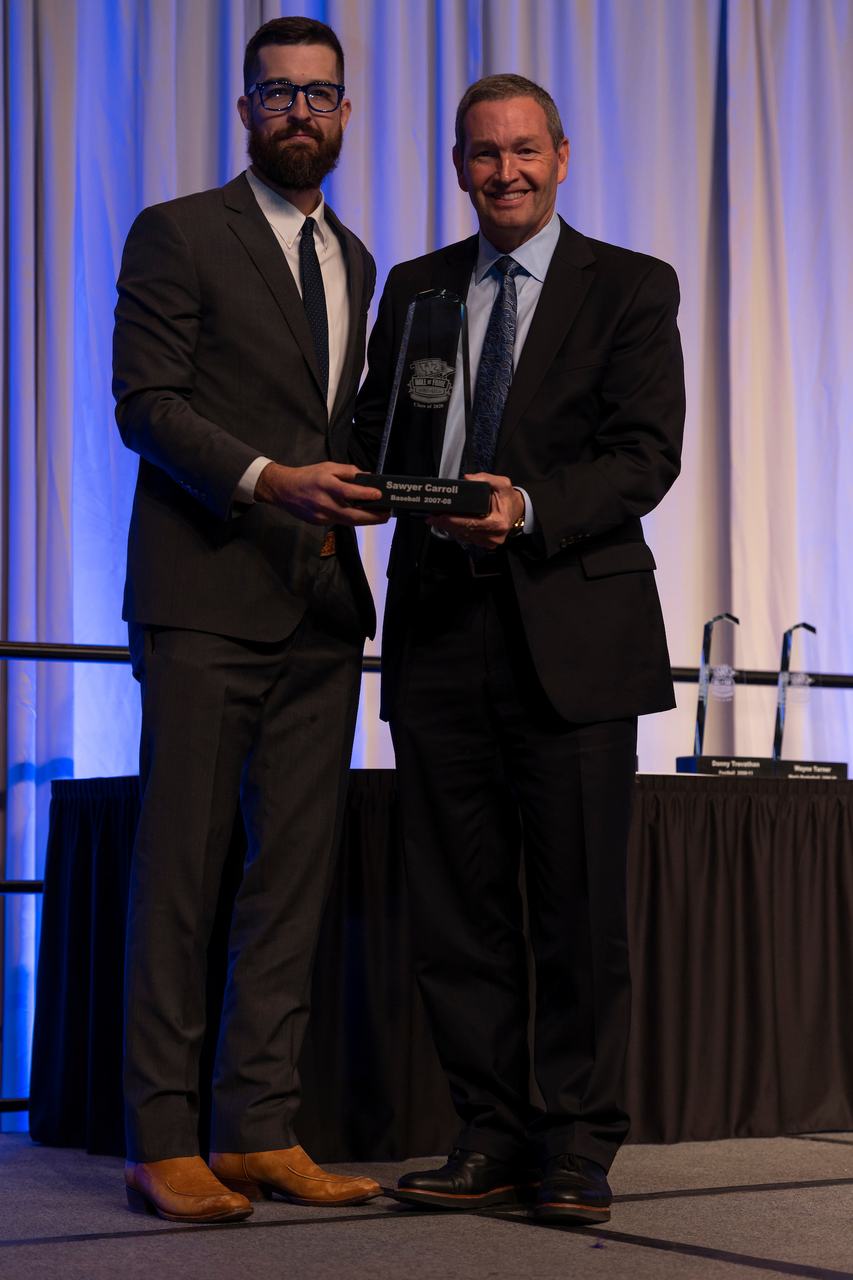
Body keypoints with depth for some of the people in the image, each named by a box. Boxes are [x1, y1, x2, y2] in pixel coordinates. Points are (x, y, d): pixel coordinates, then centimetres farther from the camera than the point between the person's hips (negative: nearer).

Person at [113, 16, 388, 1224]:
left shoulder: (355, 260, 21)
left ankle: (264, 1131, 7)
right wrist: (265, 481, -20)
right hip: (206, 593, -6)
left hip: (320, 603, 6)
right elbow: (146, 400, -7)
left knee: (296, 868, 3)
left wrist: (364, 479, 2)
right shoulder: (177, 234, 2)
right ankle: (164, 1139, -2)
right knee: (183, 865, -5)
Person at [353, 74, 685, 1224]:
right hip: (441, 629, 4)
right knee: (457, 909, 5)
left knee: (581, 906, -1)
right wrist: (365, 476, -9)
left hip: (571, 632, -3)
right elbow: (376, 433, 15)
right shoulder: (415, 289, 16)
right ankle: (491, 1138, 14)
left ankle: (576, 1149, 7)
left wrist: (528, 509, -20)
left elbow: (646, 454, -5)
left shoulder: (631, 289, 4)